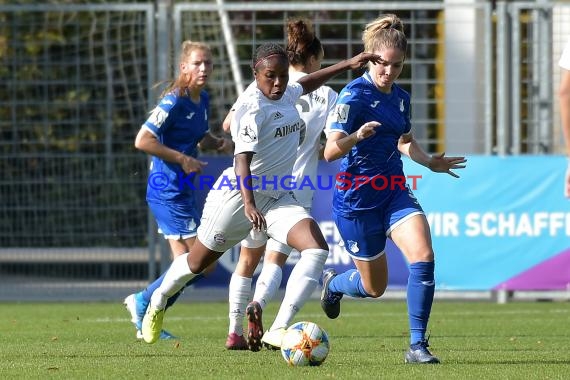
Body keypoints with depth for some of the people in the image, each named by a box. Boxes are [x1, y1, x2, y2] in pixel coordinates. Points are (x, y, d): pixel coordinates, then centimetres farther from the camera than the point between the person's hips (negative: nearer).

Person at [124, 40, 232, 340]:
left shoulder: (202, 100, 10)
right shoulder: (174, 102, -16)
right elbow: (143, 140, -21)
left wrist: (219, 143, 5)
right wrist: (183, 160, -21)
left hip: (181, 191, 9)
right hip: (168, 189, -9)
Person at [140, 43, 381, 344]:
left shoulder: (286, 94, 3)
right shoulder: (254, 107, -24)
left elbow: (305, 84, 29)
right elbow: (242, 159, -35)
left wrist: (348, 65, 28)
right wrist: (249, 204, -49)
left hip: (278, 198, 7)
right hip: (238, 196, -7)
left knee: (317, 249, -18)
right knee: (197, 263, 12)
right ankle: (158, 302, 44)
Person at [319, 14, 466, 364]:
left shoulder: (401, 97, 6)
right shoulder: (354, 95, -16)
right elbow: (330, 152, -24)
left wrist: (431, 163, 6)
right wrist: (356, 136, -43)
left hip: (394, 192, 5)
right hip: (357, 199, -5)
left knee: (423, 256, -20)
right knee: (375, 286, 7)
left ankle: (418, 345, -13)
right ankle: (333, 283, 43)